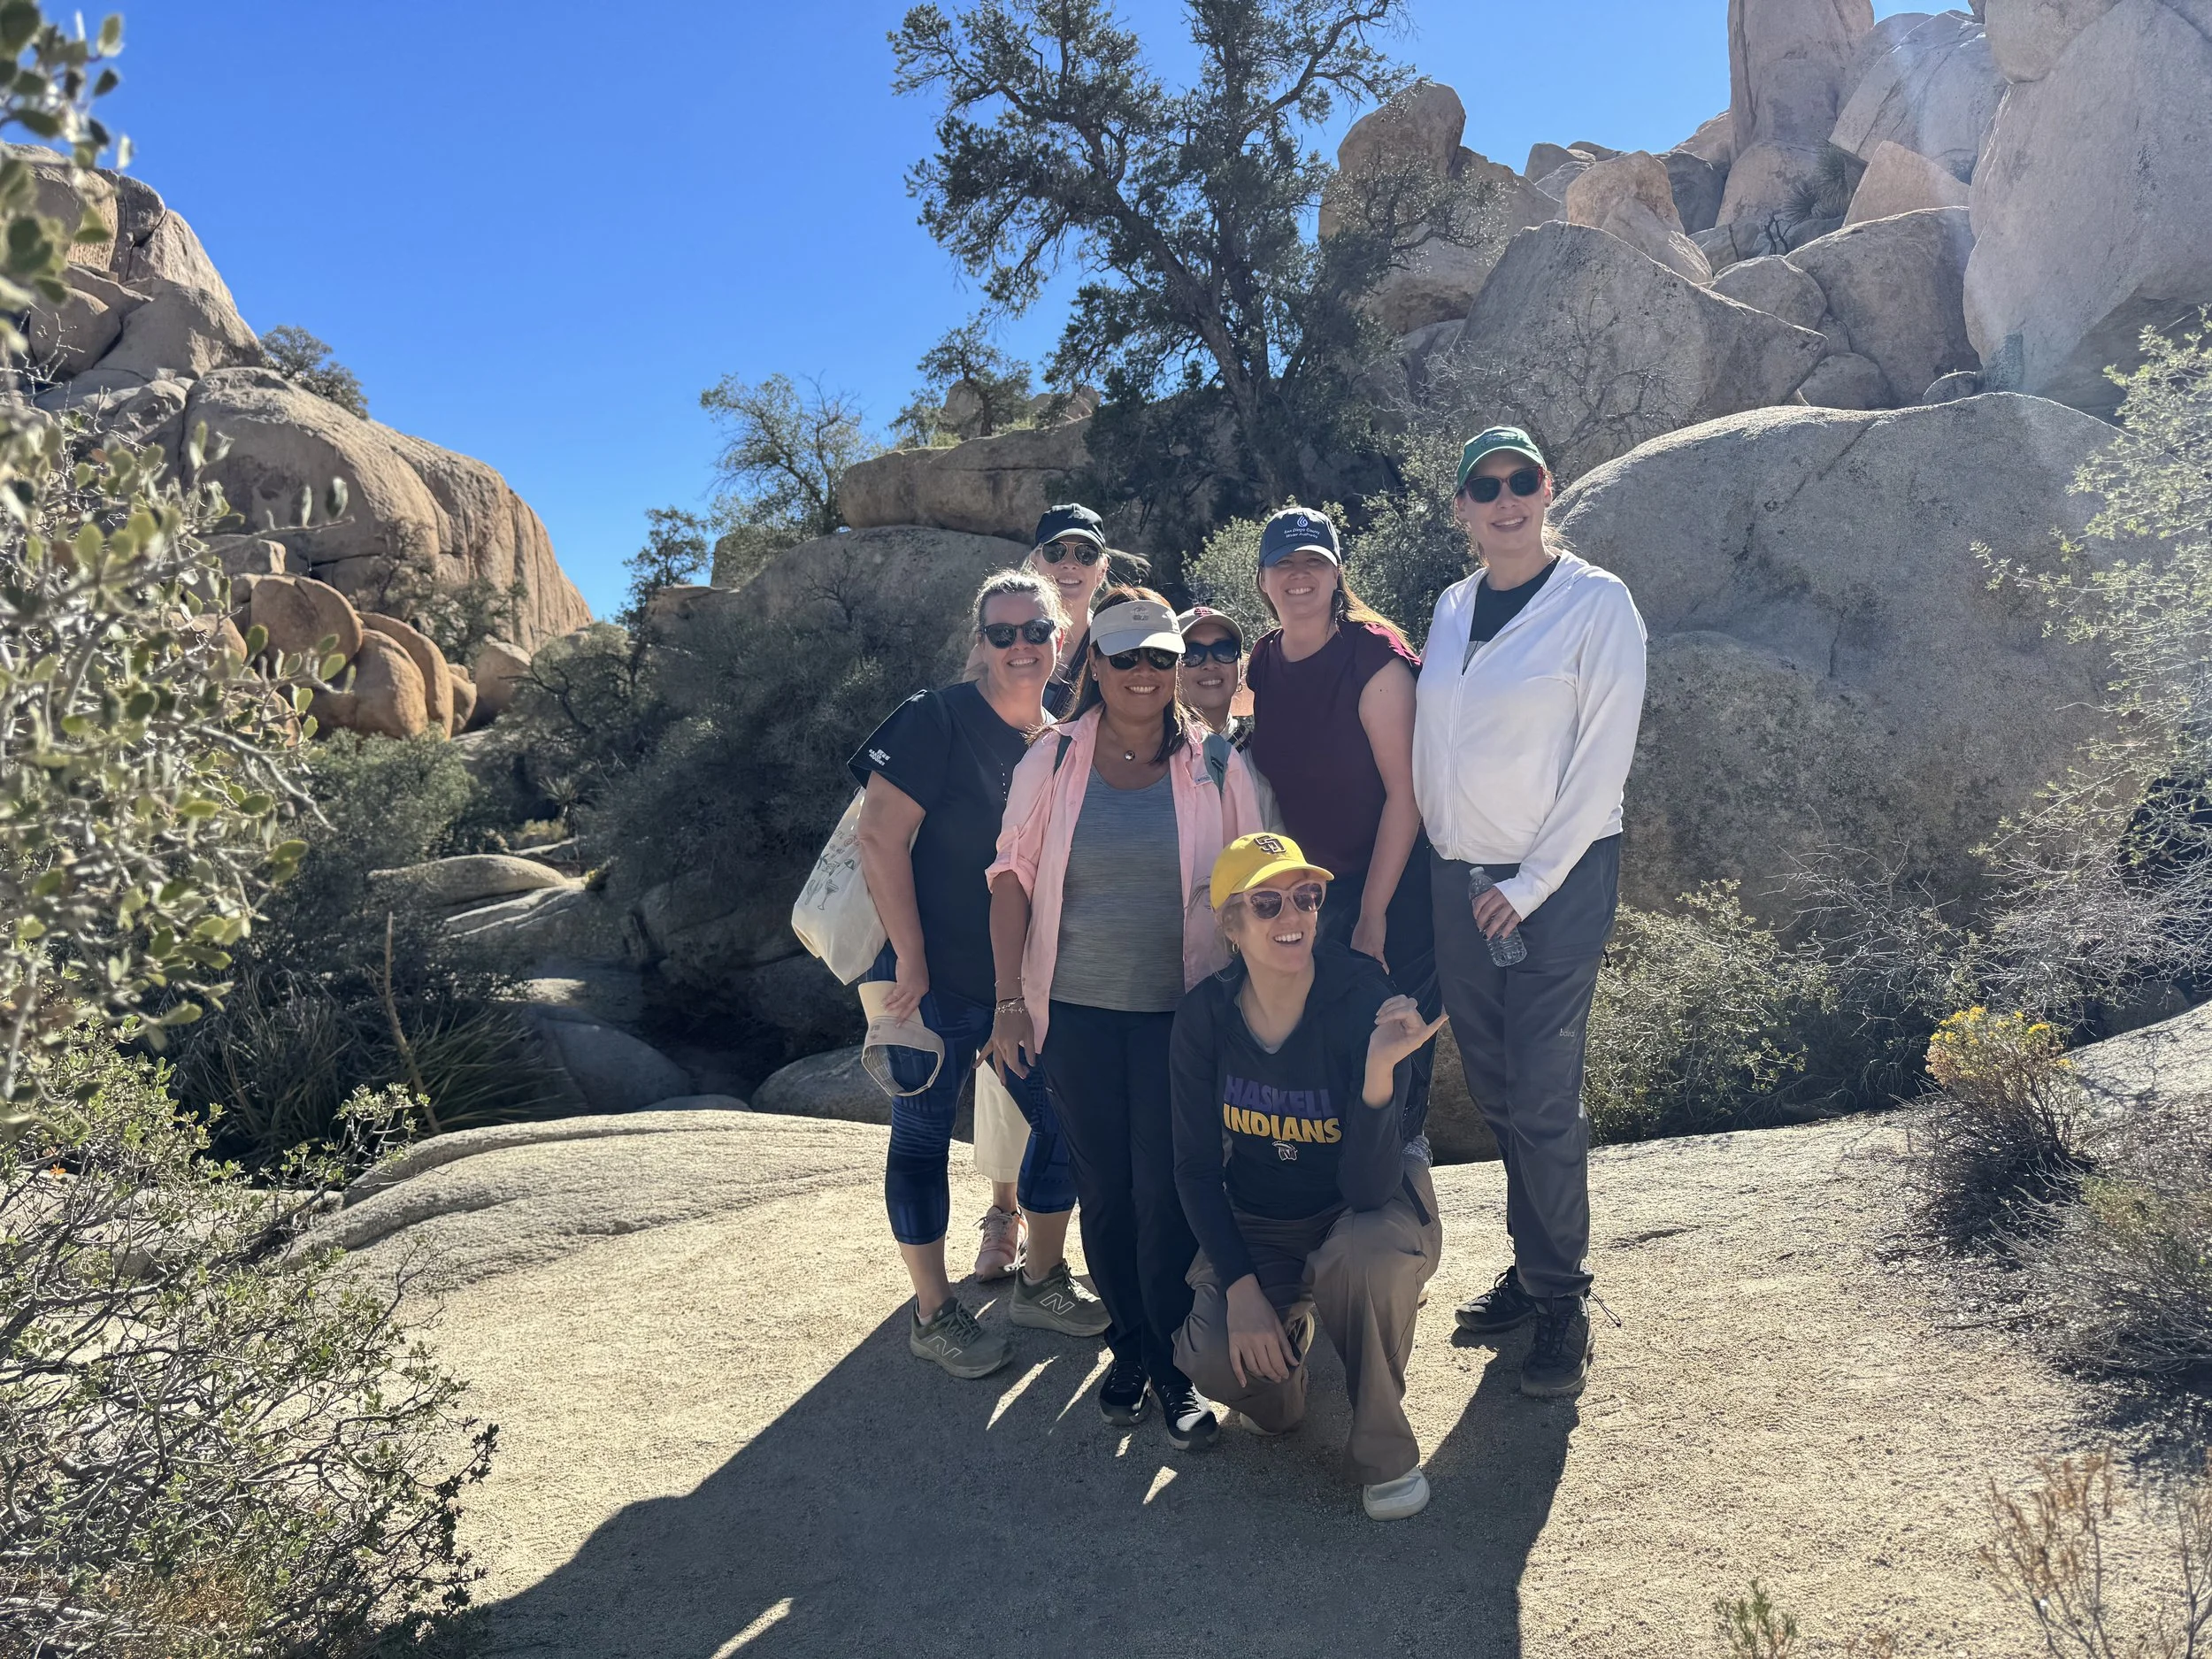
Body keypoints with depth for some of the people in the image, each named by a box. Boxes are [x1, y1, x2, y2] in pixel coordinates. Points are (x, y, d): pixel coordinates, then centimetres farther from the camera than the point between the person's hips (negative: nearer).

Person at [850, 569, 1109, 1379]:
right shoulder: (937, 719, -13)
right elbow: (880, 836, -17)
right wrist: (911, 962, -17)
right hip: (935, 979, -6)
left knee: (1065, 1120, 10)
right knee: (923, 1135, 5)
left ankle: (1042, 1282, 30)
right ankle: (932, 1313, 20)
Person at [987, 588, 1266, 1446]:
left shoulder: (1215, 765, 0)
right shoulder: (1052, 760, 1)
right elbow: (1013, 878, 2)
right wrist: (1010, 1000, -1)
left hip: (1179, 1011, -1)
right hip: (1076, 1011, 1)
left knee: (1166, 1191, -2)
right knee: (1103, 1189, 9)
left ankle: (1174, 1362, 16)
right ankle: (1128, 1346, 28)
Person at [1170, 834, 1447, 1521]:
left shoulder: (1364, 998, -24)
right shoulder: (1205, 1015, -15)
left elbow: (1369, 1187, -30)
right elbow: (1196, 1168, -5)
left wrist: (1380, 1070, -45)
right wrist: (1241, 1286, -14)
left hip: (1363, 1209, -2)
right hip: (1256, 1224, 2)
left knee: (1364, 1256, -37)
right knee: (1212, 1360, -23)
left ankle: (1384, 1449, -8)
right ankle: (1288, 1333, 16)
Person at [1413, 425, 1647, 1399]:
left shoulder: (1596, 601, -7)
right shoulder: (1451, 609, 9)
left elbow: (1604, 760, -11)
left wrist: (1532, 882, -12)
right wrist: (1444, 856, 7)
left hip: (1560, 878, -5)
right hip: (1460, 877, 5)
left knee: (1543, 1096, -5)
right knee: (1494, 1088, 10)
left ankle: (1562, 1306, 10)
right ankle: (1531, 1268, 26)